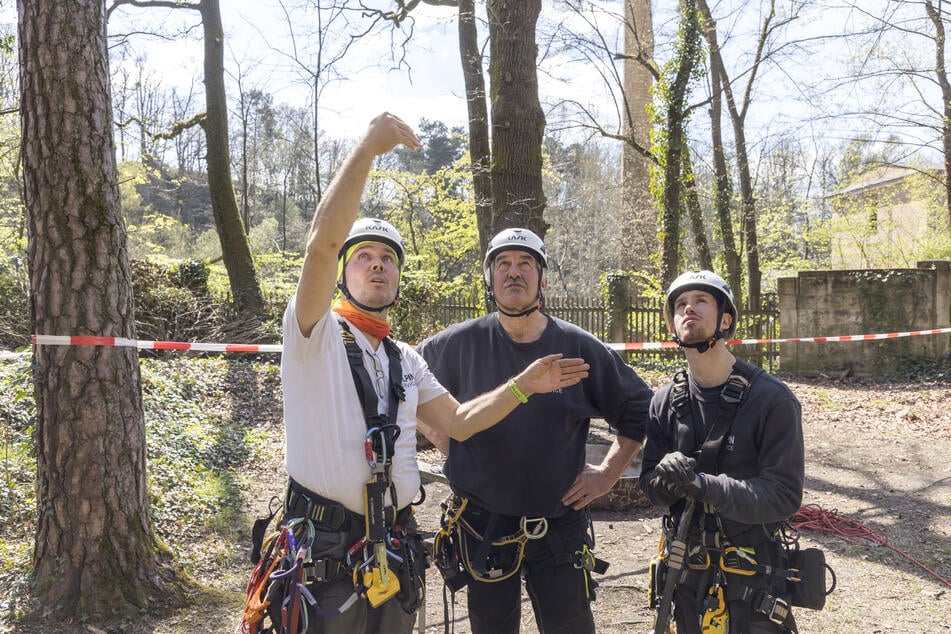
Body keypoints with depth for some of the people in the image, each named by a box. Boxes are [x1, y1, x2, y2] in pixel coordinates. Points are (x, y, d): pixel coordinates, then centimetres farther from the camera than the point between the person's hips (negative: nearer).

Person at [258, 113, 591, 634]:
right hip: (325, 552, -6)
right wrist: (367, 149, -26)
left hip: (395, 549, 6)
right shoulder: (315, 332, -6)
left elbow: (458, 422, 15)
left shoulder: (405, 359, 16)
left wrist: (522, 386, 6)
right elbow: (323, 240, -22)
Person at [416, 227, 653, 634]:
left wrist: (608, 473, 1)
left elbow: (638, 410, 7)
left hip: (561, 528, 0)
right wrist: (446, 444, 2)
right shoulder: (460, 344, -5)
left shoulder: (580, 348, -3)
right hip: (483, 526, 0)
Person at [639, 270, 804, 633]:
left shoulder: (772, 399, -15)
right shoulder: (666, 402, -1)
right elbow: (650, 483, 1)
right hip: (687, 574, 4)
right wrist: (665, 478, -23)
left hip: (753, 576, -4)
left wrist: (702, 484, -30)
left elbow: (784, 496, -19)